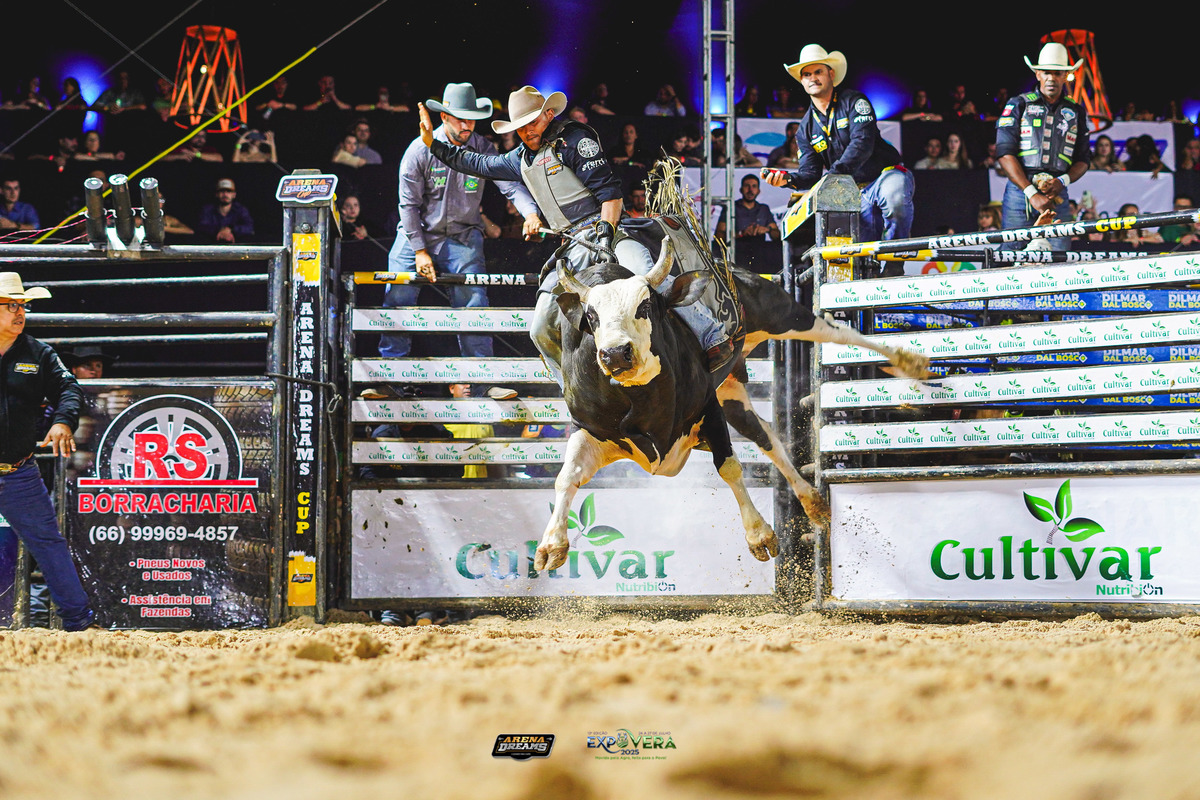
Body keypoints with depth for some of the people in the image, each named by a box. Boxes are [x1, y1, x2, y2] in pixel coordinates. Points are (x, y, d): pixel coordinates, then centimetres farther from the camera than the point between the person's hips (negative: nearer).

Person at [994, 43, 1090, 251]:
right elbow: (1005, 154, -4)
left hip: (1057, 194, 2)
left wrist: (1062, 181, -7)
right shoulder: (1018, 105, 5)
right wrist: (1032, 193, -13)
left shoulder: (1076, 112, 15)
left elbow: (1083, 160, 15)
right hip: (1020, 188, -2)